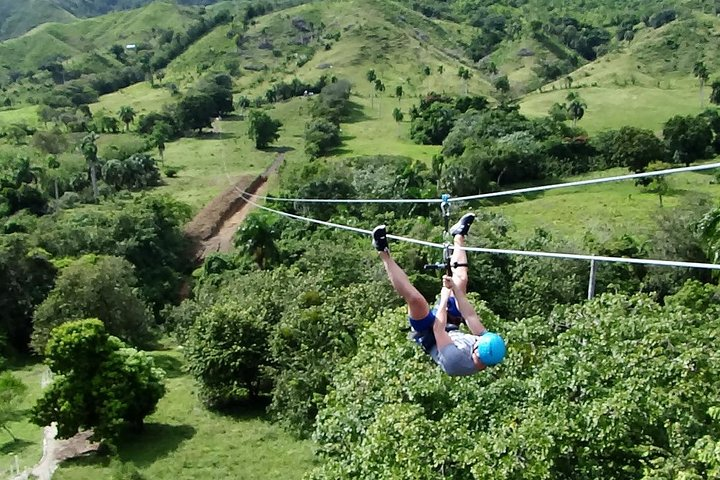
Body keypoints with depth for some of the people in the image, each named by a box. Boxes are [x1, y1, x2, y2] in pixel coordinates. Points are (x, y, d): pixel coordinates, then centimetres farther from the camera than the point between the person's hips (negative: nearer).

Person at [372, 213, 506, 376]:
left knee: (415, 298, -32)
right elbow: (470, 317, -20)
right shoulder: (492, 351, -27)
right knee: (461, 280, -4)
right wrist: (455, 288, -22)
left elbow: (438, 329, -32)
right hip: (452, 328, 6)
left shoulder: (456, 362, -44)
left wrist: (445, 296, -22)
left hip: (429, 337, -6)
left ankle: (384, 253, -17)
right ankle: (459, 236, 22)